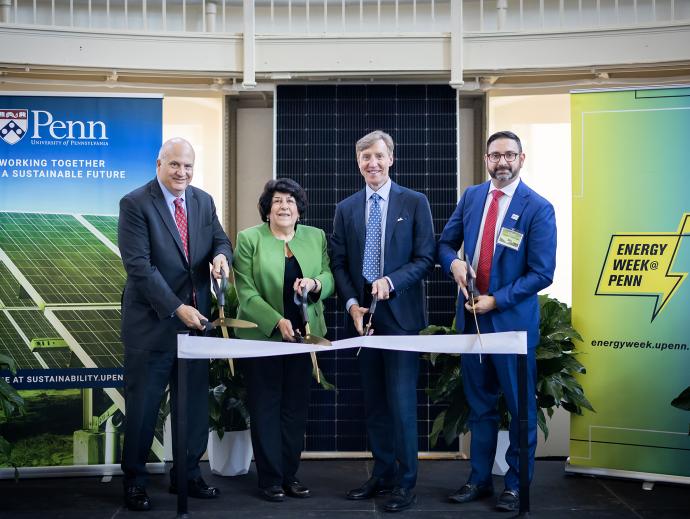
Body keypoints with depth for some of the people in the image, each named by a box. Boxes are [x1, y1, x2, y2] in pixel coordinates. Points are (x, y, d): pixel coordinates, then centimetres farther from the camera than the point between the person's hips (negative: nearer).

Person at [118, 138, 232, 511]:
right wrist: (176, 308, -20)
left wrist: (221, 256, -14)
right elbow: (139, 265, -16)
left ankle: (187, 474, 24)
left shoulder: (203, 201, 9)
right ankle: (134, 480, 18)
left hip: (195, 318, 5)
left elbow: (220, 241, 13)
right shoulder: (135, 204, -10)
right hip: (151, 322, -5)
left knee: (194, 401, 11)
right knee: (143, 404, 3)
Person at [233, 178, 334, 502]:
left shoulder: (317, 237, 7)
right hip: (262, 336, -3)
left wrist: (314, 284, -18)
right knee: (266, 407, 2)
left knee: (296, 407, 7)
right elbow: (246, 292, -9)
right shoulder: (249, 239, -4)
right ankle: (270, 479, 9)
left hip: (304, 336, 3)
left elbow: (329, 279, 5)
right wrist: (277, 322, -20)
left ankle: (290, 474, 17)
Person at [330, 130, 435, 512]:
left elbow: (425, 258, -4)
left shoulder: (415, 203, 1)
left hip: (400, 314, -4)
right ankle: (382, 475, 21)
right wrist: (351, 304, -5)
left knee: (401, 401, -4)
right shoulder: (346, 209, 11)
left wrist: (391, 281, -18)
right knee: (373, 402, 11)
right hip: (361, 314, 4)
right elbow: (338, 263, 9)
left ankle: (405, 482, 6)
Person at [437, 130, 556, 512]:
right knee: (479, 405, 14)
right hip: (471, 318, 5)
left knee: (520, 407, 6)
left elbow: (542, 273, -13)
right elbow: (446, 242, 13)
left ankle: (516, 485, 18)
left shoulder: (538, 208, -11)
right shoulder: (471, 196, 5)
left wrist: (496, 301, -18)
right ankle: (479, 480, 25)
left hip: (512, 320, -5)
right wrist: (454, 262, -9)